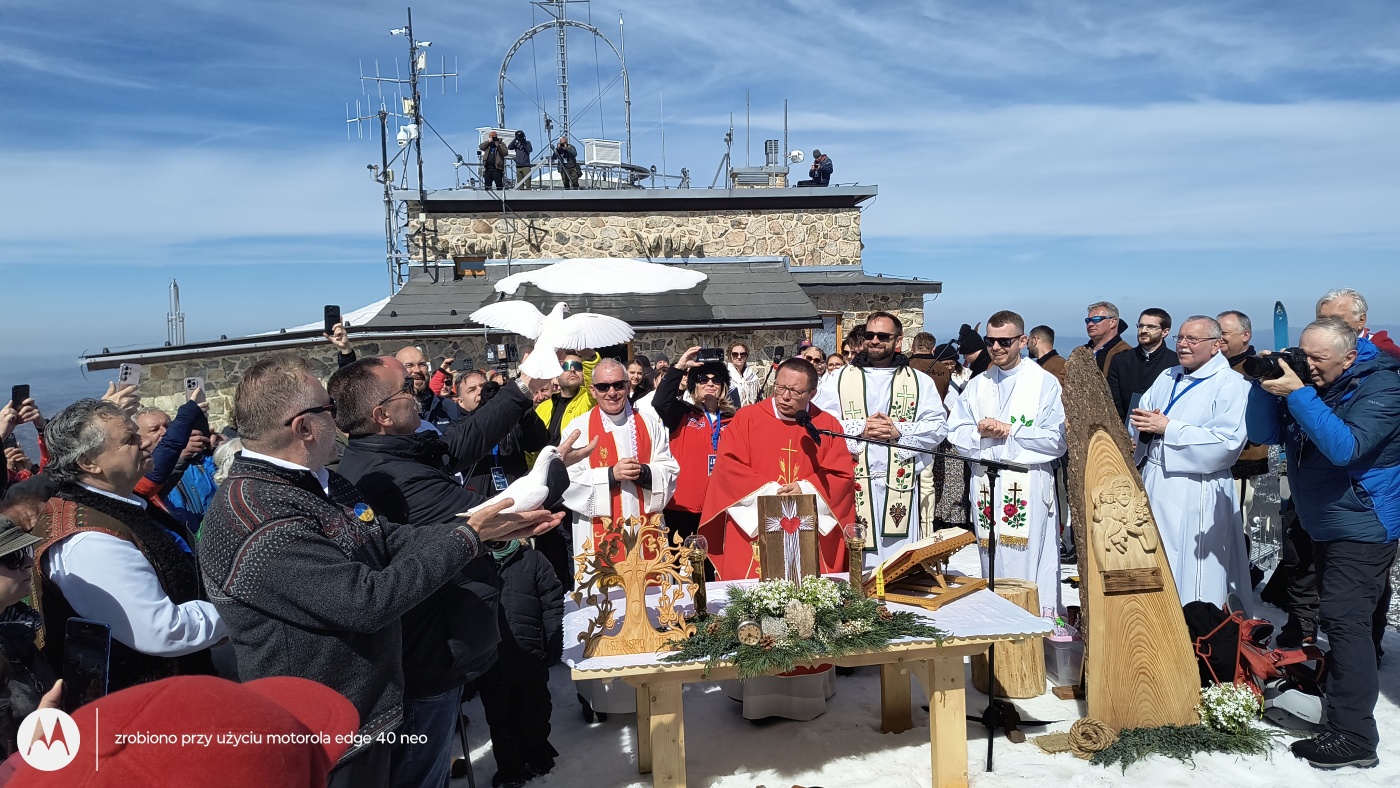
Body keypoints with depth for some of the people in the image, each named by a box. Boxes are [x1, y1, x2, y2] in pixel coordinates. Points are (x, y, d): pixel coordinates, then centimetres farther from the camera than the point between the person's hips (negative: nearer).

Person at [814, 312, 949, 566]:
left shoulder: (920, 381, 13)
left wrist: (899, 431, -12)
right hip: (853, 484, 0)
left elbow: (937, 426, 2)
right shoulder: (838, 380, 11)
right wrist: (859, 429, -12)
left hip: (900, 484, 1)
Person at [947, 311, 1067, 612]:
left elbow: (1056, 440, -7)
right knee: (992, 563, 10)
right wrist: (981, 431, -13)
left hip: (1029, 488, -4)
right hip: (986, 485, 4)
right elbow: (956, 435, 7)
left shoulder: (1045, 383, 1)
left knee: (1030, 566, -5)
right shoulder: (976, 386, 14)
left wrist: (1009, 431, -11)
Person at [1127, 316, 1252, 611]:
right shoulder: (1167, 378, 16)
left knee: (1191, 578, -2)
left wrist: (1167, 427, -17)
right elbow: (1136, 426, 14)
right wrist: (1144, 424, -11)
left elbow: (1228, 442, -19)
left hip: (1195, 493, -7)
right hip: (1153, 484, 7)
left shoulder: (1230, 385, -6)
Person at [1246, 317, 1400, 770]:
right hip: (1324, 524, 8)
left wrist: (1296, 393, -32)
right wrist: (1266, 385, -14)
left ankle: (1354, 736, -7)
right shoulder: (1310, 384, 4)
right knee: (1337, 619, 16)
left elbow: (1344, 447, -30)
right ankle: (1335, 691, 28)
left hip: (1362, 527, -8)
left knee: (1345, 620, -12)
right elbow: (1264, 435, 0)